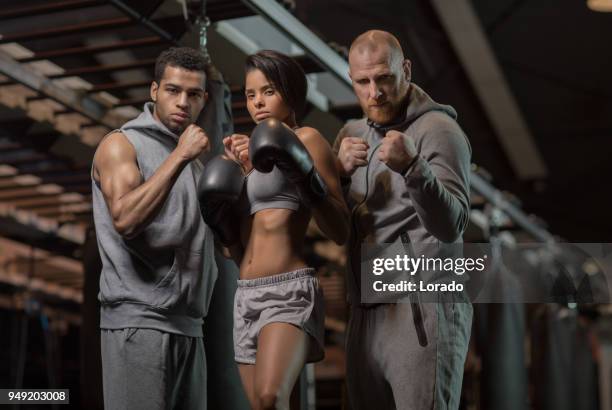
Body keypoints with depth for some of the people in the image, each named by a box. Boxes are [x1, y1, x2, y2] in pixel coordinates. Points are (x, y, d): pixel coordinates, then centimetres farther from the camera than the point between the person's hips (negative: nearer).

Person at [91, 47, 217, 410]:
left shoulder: (193, 161, 19)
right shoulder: (121, 144, -1)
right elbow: (125, 219, -20)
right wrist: (179, 155, -16)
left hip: (189, 326, 7)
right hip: (139, 321, -7)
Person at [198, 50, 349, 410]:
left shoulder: (306, 139, 1)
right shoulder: (252, 155, 21)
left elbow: (341, 231, -6)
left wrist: (306, 179, -18)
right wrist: (220, 217, 5)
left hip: (290, 290, -7)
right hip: (246, 297, 8)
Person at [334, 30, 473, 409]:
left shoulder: (437, 129, -4)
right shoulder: (352, 135, 15)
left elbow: (451, 227, -17)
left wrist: (413, 168, -33)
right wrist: (339, 171, -6)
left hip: (422, 310, -6)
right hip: (366, 312, 6)